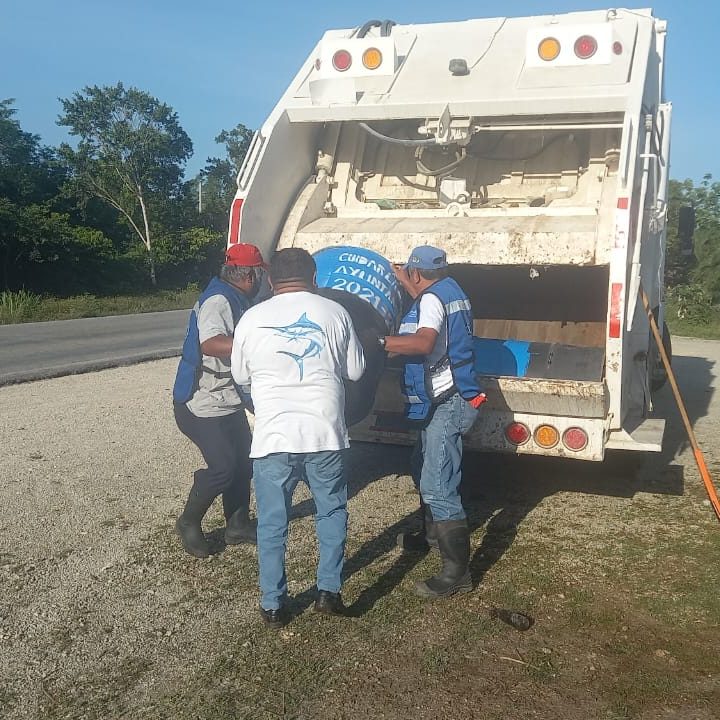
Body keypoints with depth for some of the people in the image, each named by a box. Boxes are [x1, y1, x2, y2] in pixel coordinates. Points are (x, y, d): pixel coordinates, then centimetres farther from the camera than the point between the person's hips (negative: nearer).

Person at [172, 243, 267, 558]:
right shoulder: (217, 301, -21)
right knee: (223, 466, -10)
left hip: (228, 401, 10)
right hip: (202, 404, -10)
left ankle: (238, 525, 27)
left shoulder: (235, 300, 10)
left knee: (243, 461, 13)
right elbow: (210, 344, -39)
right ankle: (188, 523, 12)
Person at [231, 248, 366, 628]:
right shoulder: (334, 312, 1)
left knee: (272, 525, 11)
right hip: (325, 434, 1)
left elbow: (241, 376, 12)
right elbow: (356, 370, 9)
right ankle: (329, 591, 20)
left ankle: (273, 605, 19)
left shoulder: (251, 319, 0)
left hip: (273, 438, 0)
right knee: (332, 513, 20)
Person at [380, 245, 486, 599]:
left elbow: (423, 342, -33)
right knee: (423, 470, 27)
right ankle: (433, 534, 44)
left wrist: (380, 341, -28)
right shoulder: (449, 290, 14)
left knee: (438, 487, -13)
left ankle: (457, 572, -11)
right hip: (445, 401, 11)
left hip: (446, 405, -11)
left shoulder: (431, 298, -15)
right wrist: (403, 282, 44)